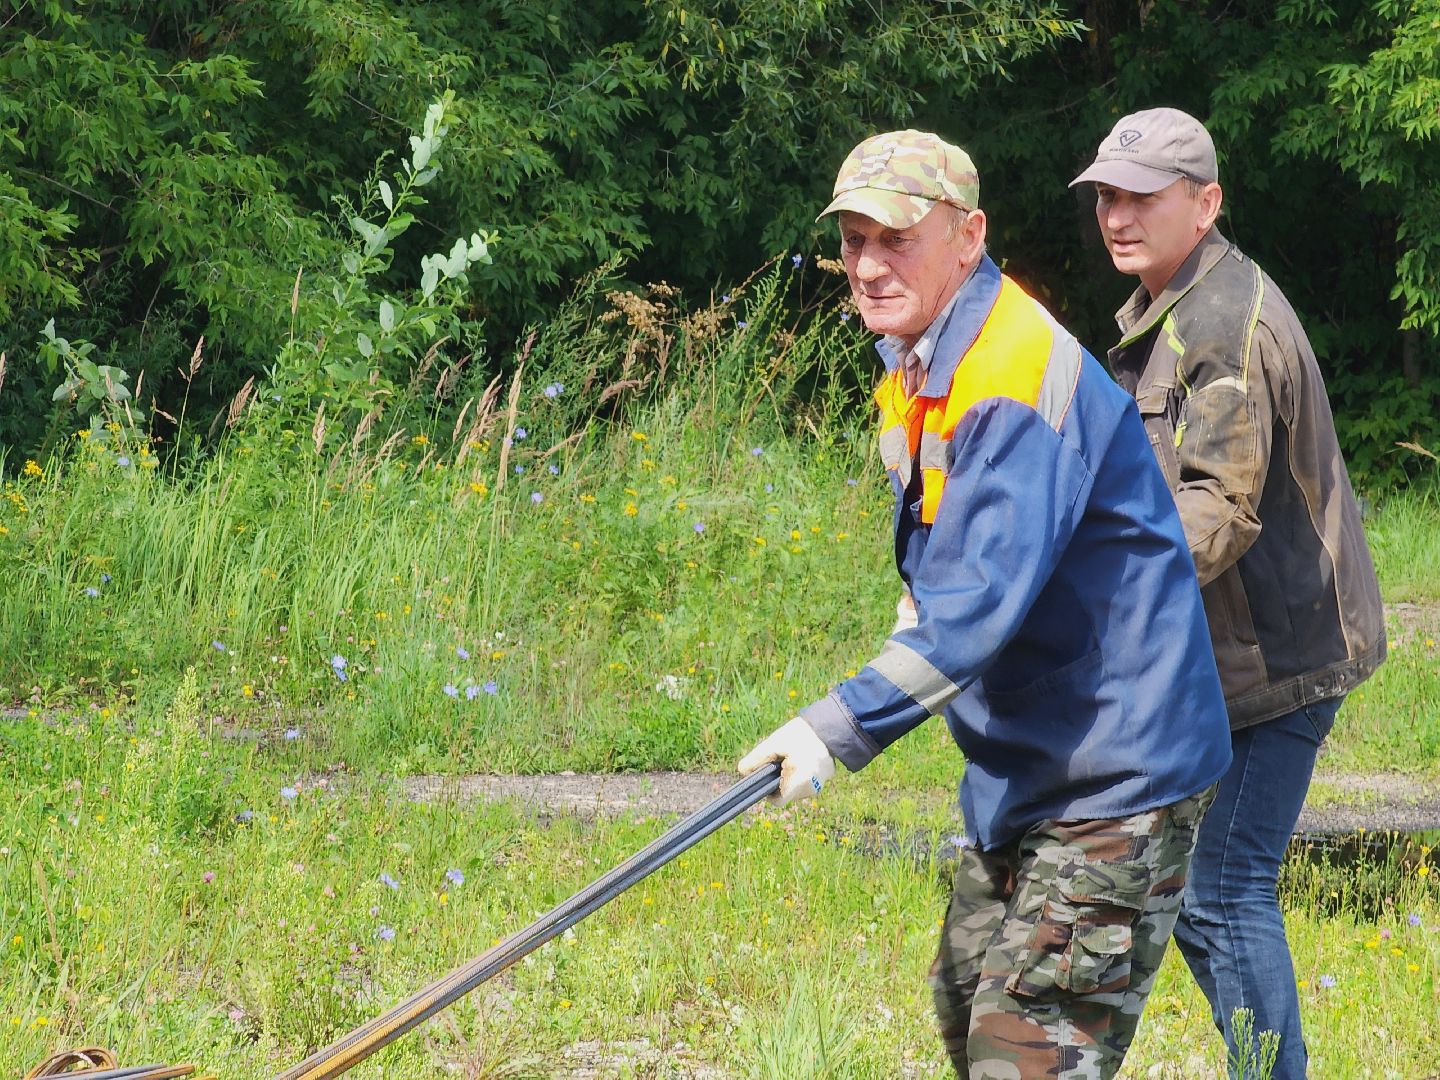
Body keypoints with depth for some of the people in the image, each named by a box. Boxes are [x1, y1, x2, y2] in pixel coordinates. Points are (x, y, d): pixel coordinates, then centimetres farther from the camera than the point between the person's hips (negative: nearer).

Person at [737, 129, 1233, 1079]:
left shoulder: (1022, 379, -24)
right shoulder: (915, 373, 9)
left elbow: (984, 602, -32)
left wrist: (843, 727, -37)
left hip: (1111, 781, -11)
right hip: (1019, 770, 11)